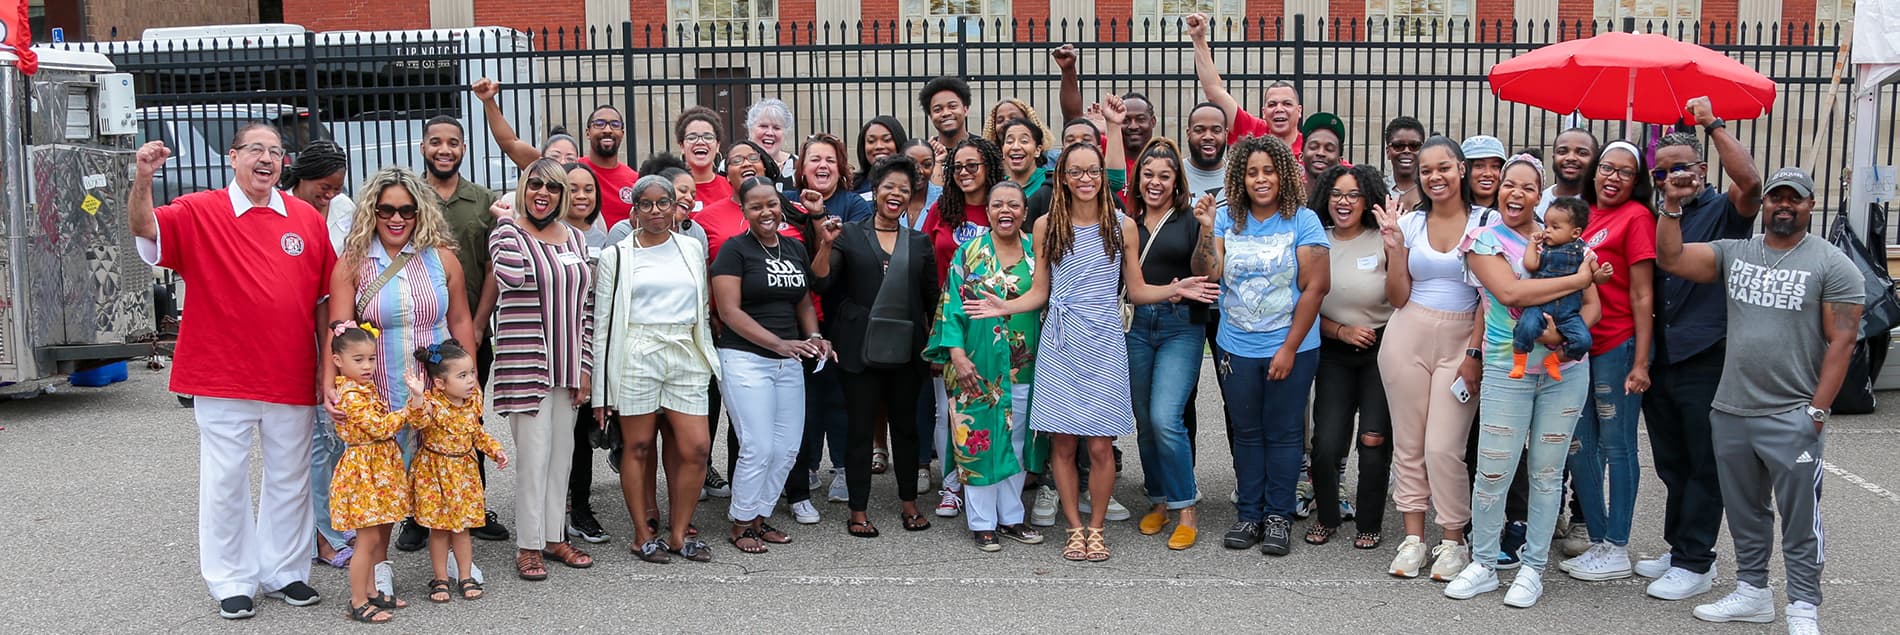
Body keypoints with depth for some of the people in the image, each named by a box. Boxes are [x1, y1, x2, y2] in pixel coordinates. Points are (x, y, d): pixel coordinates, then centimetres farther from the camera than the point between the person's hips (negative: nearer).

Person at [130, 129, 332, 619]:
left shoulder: (307, 218, 7)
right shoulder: (198, 212, 0)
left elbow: (325, 298, 10)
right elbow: (144, 229, -16)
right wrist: (143, 179, -35)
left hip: (292, 377, 3)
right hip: (222, 377, -2)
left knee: (290, 478, 12)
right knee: (225, 482, 5)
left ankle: (284, 571, 26)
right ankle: (232, 583, 16)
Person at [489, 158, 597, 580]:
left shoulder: (575, 239, 12)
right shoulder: (508, 232, -3)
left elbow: (586, 305, 13)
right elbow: (511, 276, -26)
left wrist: (585, 366, 7)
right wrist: (510, 221, -10)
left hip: (567, 364, 6)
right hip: (524, 364, -5)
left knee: (562, 453, 11)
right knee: (534, 455, -3)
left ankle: (555, 537, 22)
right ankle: (529, 545, 8)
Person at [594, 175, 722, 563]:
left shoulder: (692, 249, 13)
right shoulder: (616, 256, 4)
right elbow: (603, 322, 3)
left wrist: (709, 359, 16)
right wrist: (601, 388, 0)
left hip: (686, 356, 3)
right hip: (637, 356, -3)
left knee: (696, 448, -3)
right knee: (638, 447, 2)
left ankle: (678, 533, 11)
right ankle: (643, 534, 15)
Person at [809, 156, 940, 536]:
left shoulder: (919, 243, 11)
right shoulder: (849, 235, 2)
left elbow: (932, 298, 13)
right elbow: (820, 283, -7)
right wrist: (826, 244, -22)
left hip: (906, 350, 3)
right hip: (861, 348, -3)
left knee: (906, 426, 12)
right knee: (860, 429, 2)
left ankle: (909, 503, 26)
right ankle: (858, 511, 12)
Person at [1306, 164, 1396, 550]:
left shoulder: (1382, 240, -6)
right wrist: (1342, 331, -7)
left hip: (1381, 350, -2)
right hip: (1335, 354, 2)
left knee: (1374, 440, -5)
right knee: (1326, 444, -6)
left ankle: (1368, 524, 16)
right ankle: (1327, 517, 19)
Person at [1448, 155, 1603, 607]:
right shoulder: (1484, 241, 1)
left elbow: (1592, 303, 6)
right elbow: (1511, 291, -16)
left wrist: (1568, 333, -14)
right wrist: (1577, 278, -11)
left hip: (1565, 368, 2)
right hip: (1508, 370, -2)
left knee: (1547, 472, 8)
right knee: (1492, 473, -2)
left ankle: (1532, 569, 19)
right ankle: (1483, 565, 14)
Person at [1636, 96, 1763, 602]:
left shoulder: (1724, 211, -2)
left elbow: (1750, 181, -26)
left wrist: (1713, 125, -23)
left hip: (1707, 359, -7)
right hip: (1660, 360, 7)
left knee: (1704, 467, 1)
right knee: (1672, 465, 15)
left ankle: (1695, 563, 8)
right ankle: (1678, 550, 26)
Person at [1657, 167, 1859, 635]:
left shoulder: (1832, 265, -4)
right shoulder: (1734, 253, 8)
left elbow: (1842, 341, -7)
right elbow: (1670, 258, 1)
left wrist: (1817, 411, -12)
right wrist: (1672, 206, -11)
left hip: (1792, 418, -4)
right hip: (1730, 413, 5)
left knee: (1800, 519, 1)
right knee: (1744, 514, 15)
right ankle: (1752, 593, 28)